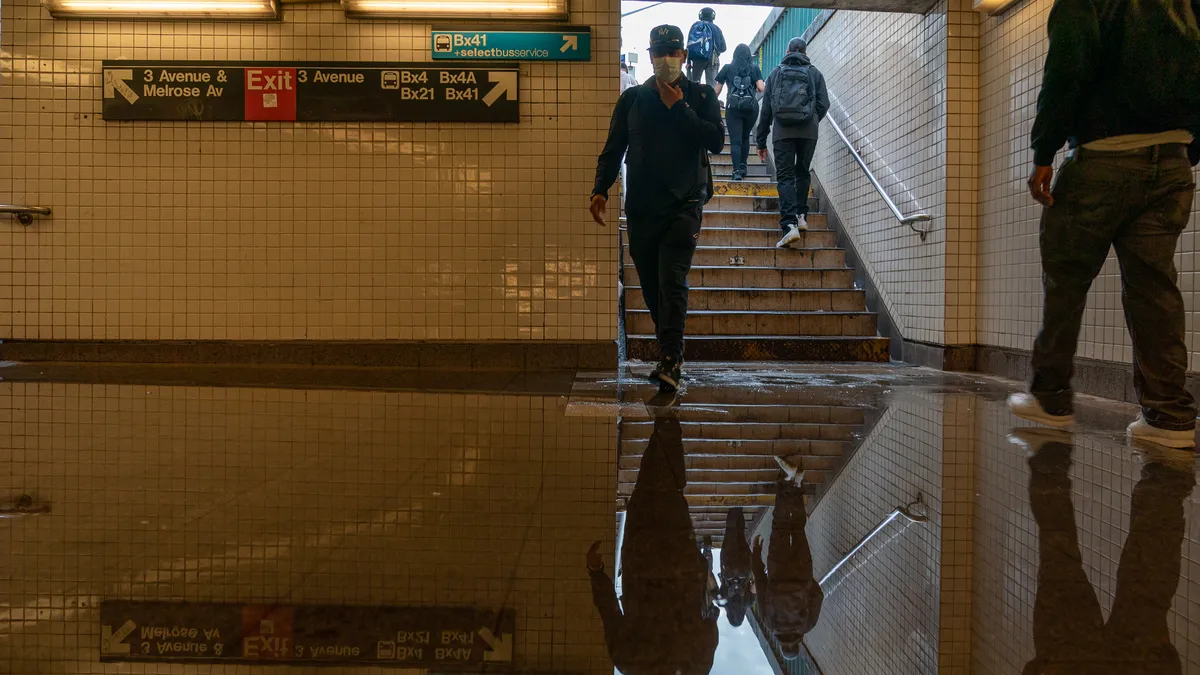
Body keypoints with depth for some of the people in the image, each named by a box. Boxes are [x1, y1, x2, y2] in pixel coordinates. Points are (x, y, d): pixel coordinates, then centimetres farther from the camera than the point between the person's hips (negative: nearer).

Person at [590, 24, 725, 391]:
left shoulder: (701, 96, 6)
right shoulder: (632, 98, 12)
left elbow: (717, 141, -8)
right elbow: (613, 148, 10)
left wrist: (679, 108, -8)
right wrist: (601, 189, -4)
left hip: (683, 205, -3)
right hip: (641, 207, 3)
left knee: (672, 283, -15)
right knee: (652, 288, 8)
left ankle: (671, 361, -16)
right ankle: (670, 357, 21)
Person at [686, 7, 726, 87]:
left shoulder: (695, 26, 5)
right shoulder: (716, 29, 4)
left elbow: (690, 44, -1)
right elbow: (723, 48, 5)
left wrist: (688, 61, 1)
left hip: (697, 59, 1)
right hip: (712, 60, -1)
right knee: (711, 84, -2)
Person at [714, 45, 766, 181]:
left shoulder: (728, 68, 8)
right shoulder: (754, 68, 8)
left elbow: (717, 90, 8)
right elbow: (761, 88, -1)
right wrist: (764, 85, 22)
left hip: (733, 107, -1)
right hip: (751, 107, 1)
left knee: (735, 140, -4)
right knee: (745, 137, 21)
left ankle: (737, 170, -17)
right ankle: (743, 166, 16)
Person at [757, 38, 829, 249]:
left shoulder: (776, 73, 12)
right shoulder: (814, 73, 11)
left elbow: (766, 109, 9)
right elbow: (824, 104, 4)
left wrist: (761, 141, 12)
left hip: (782, 131, -1)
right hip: (808, 131, 1)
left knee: (785, 176, -5)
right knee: (803, 173, 19)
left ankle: (790, 224, -19)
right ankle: (801, 216, 15)